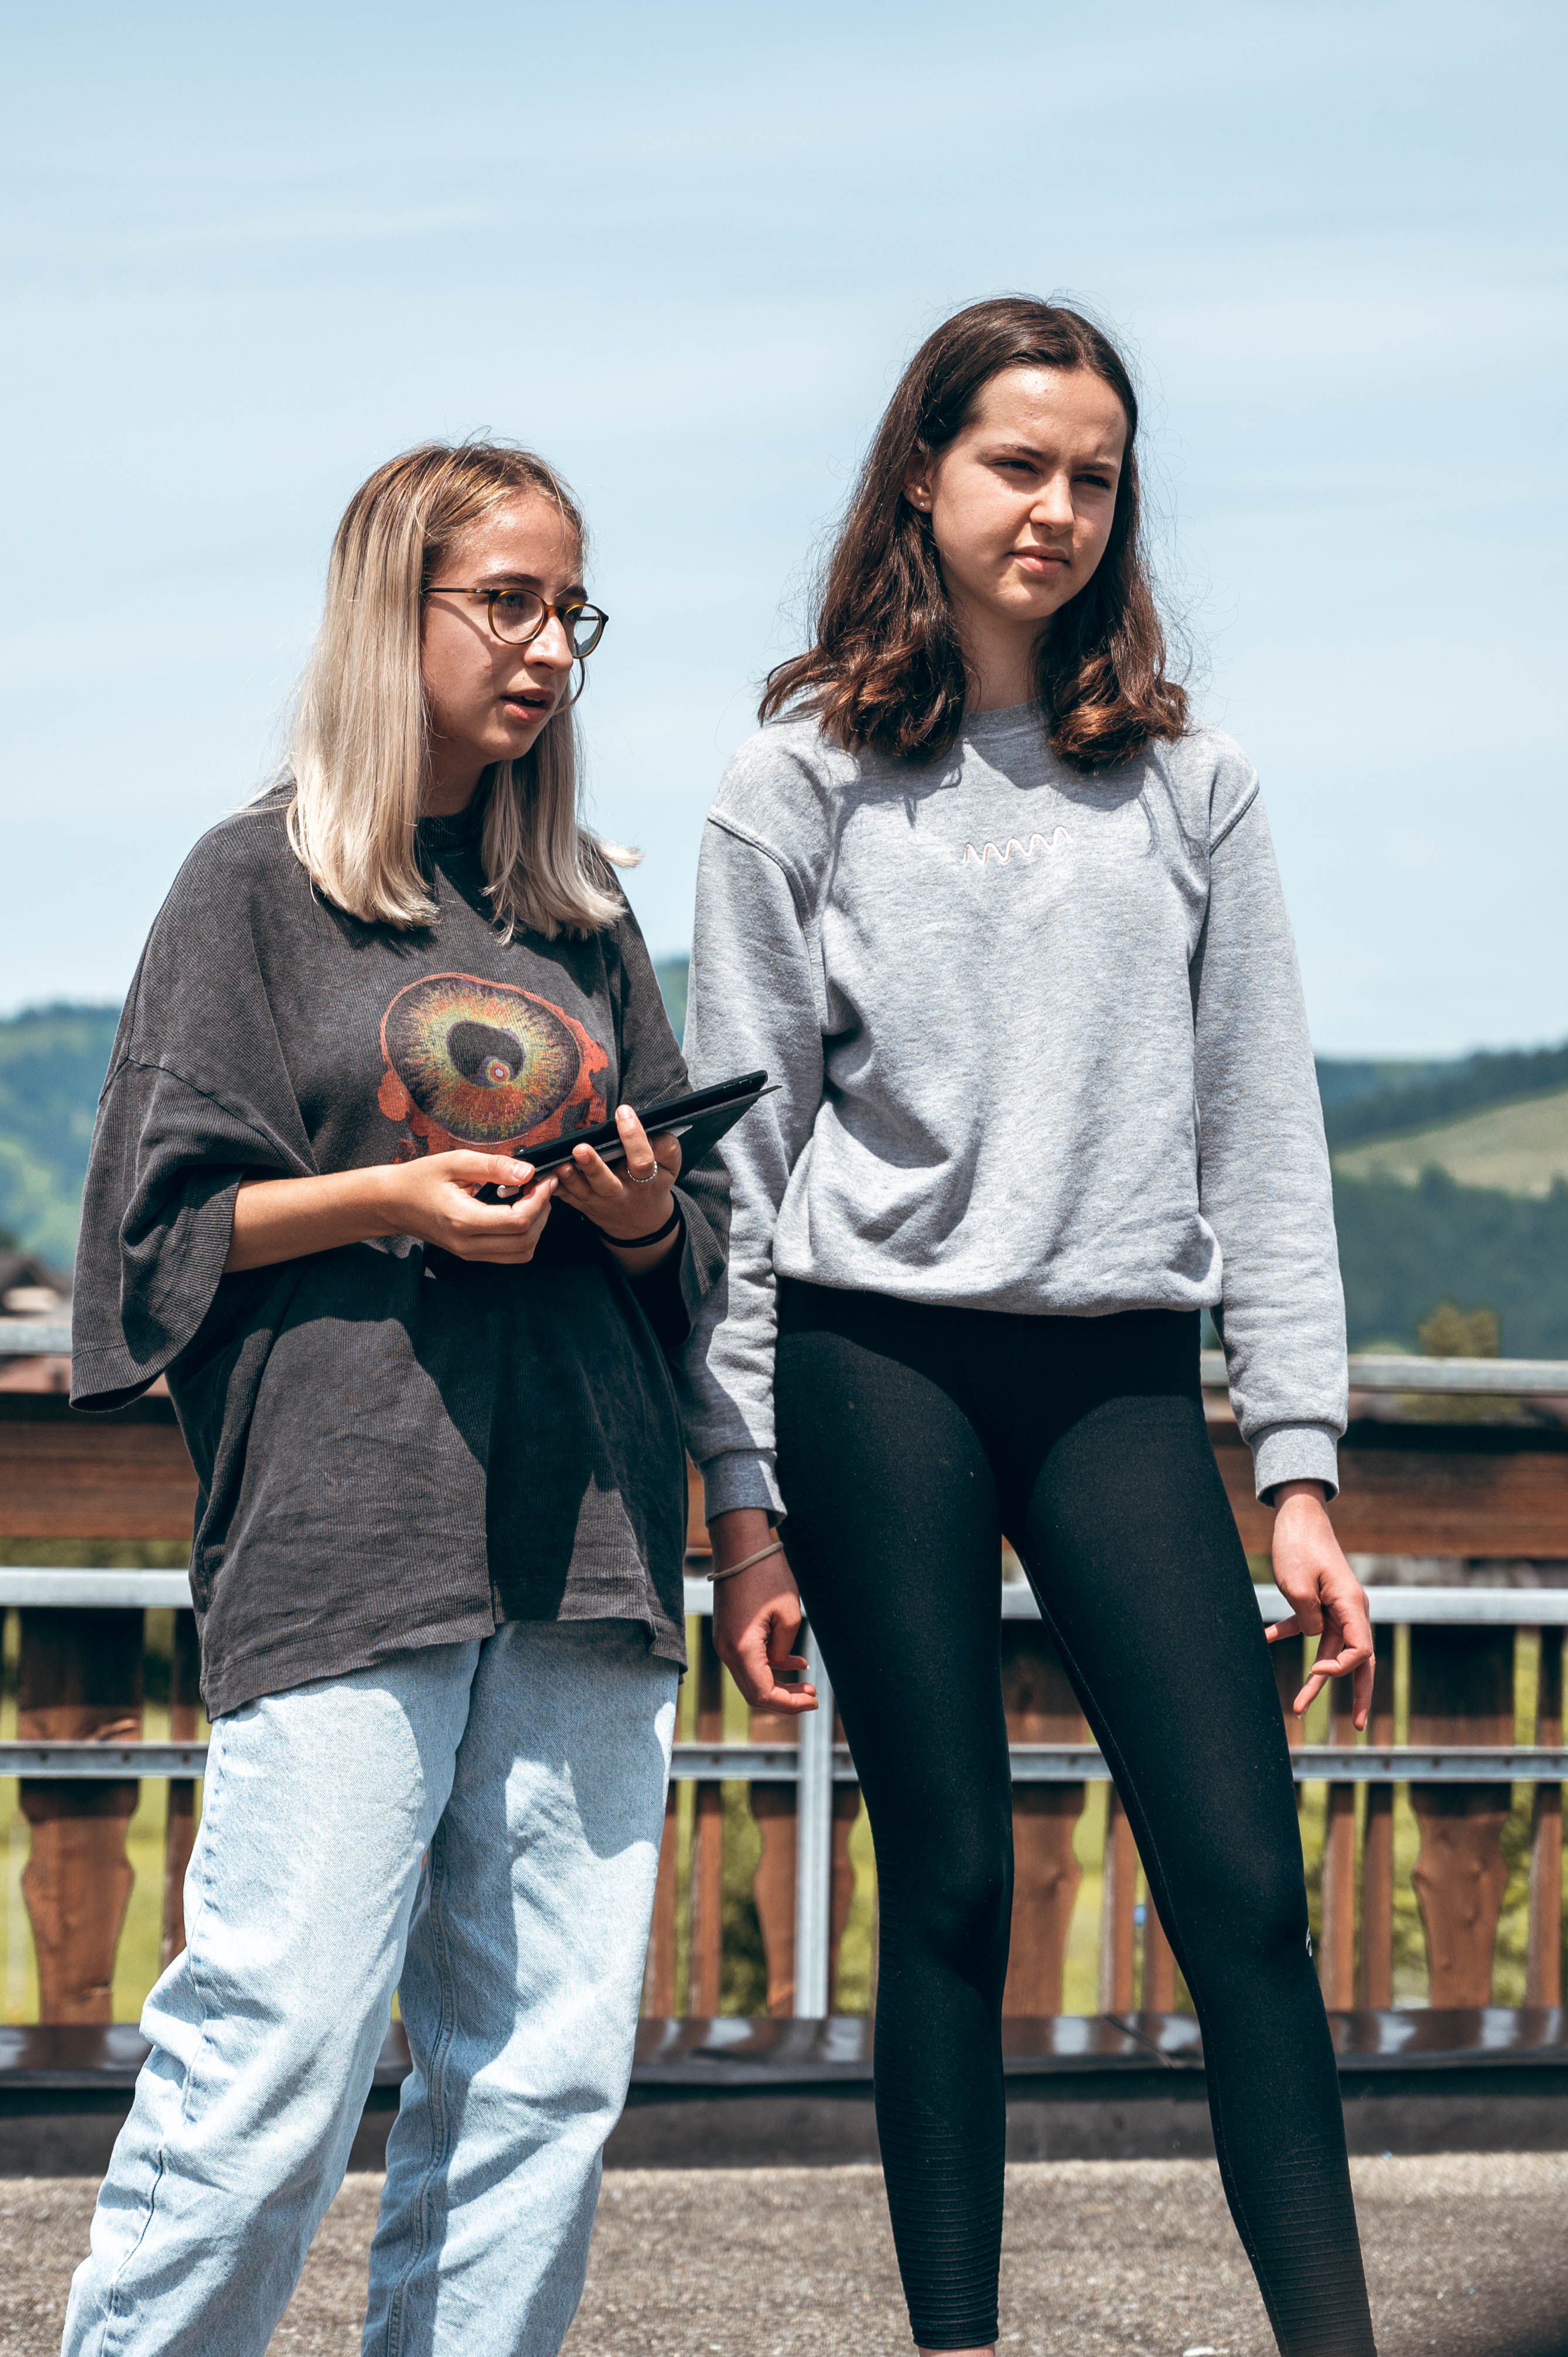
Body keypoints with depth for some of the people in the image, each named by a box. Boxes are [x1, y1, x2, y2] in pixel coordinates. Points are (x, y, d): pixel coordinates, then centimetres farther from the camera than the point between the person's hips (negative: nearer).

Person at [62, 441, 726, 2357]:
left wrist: (643, 1212, 0)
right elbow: (164, 1221, 1)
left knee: (547, 2070, 1)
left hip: (580, 1542, 5)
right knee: (279, 2051, -11)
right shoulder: (257, 886, 5)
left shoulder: (583, 913, 19)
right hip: (341, 1532, -5)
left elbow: (692, 1240, 22)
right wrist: (396, 1199, -12)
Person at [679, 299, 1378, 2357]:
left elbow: (1261, 1138, 9)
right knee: (949, 1892, 0)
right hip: (881, 1368, -2)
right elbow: (741, 1148, 5)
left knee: (1246, 1883, -7)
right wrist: (744, 1495, -1)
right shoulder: (806, 782, 6)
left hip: (1120, 1376, 2)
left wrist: (1301, 1471, 2)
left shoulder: (1186, 786, 11)